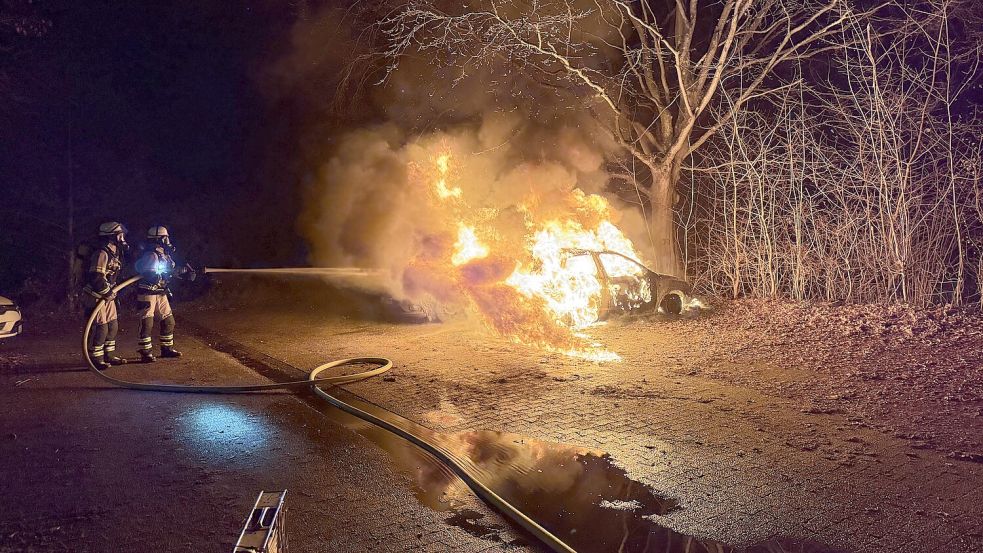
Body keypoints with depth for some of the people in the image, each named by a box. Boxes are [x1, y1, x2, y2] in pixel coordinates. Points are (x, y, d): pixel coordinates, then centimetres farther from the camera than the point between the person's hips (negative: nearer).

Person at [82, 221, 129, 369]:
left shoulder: (113, 253, 12)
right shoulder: (101, 253, -20)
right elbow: (96, 277, -27)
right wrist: (108, 292, -20)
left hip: (107, 296, 10)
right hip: (96, 297, -10)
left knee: (112, 326, 14)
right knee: (100, 328, -7)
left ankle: (109, 356, 24)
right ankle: (96, 359, 2)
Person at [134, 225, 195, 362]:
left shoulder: (165, 255, 12)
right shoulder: (150, 255, -16)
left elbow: (174, 269, 19)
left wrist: (185, 272, 3)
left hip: (161, 294, 9)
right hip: (148, 293, -9)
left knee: (168, 321, 13)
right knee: (147, 324, -6)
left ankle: (166, 348, 24)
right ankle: (145, 353, 0)